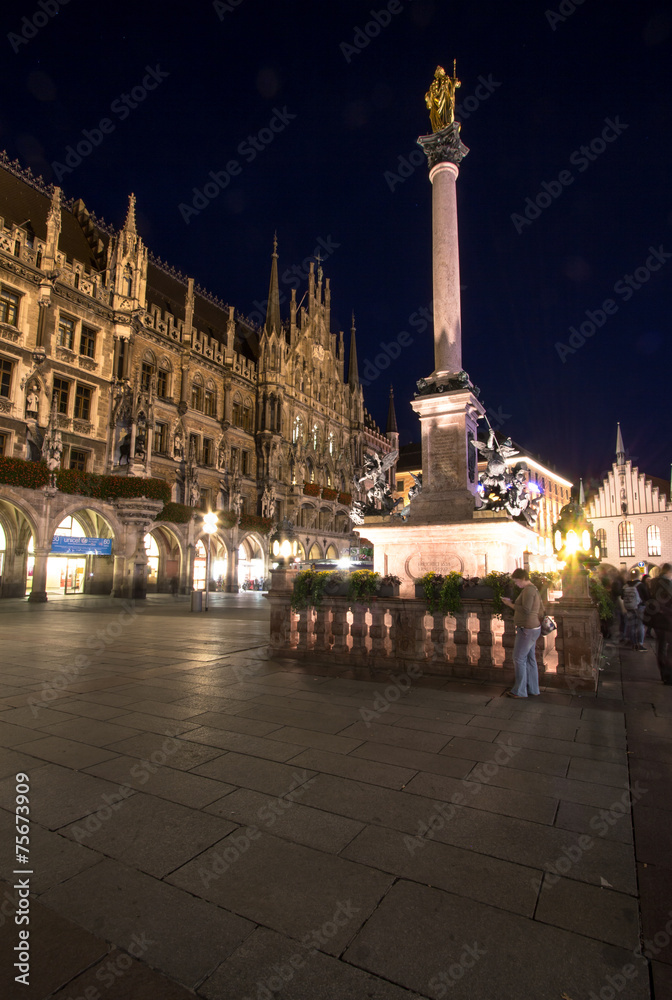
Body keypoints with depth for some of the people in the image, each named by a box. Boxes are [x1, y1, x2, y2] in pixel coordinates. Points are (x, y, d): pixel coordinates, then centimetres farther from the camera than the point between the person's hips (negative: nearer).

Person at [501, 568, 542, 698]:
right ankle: (533, 690, 23)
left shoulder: (528, 590, -18)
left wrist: (510, 604, -16)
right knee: (530, 658, 15)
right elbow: (541, 610, 20)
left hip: (527, 629, -10)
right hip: (534, 628, 10)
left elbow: (526, 610, -25)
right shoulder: (534, 589, 15)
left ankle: (519, 691, 6)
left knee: (519, 659, -2)